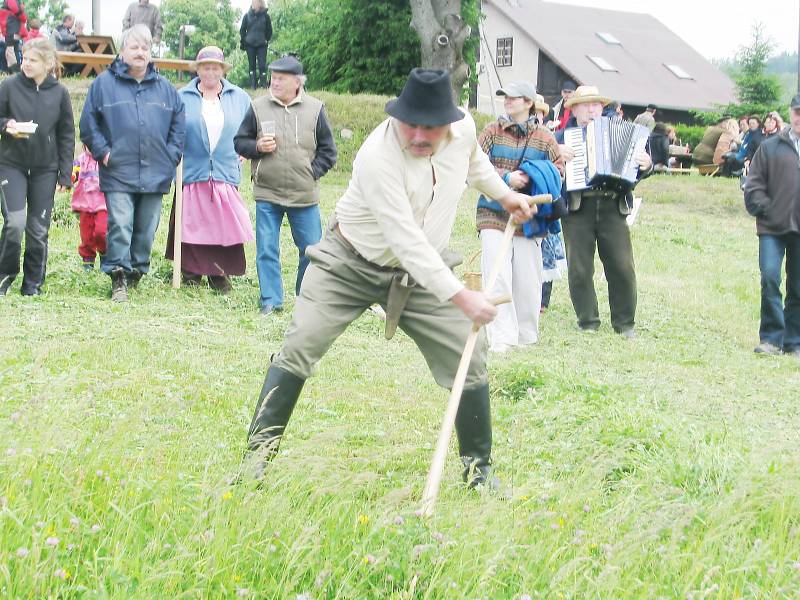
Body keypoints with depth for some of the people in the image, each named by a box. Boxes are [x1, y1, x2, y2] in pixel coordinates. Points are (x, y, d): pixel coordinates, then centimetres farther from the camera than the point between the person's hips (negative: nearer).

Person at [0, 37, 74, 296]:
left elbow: (67, 136, 5)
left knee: (39, 229, 4)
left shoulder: (59, 92, 0)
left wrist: (65, 173, 3)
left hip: (45, 168, 1)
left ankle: (33, 283, 18)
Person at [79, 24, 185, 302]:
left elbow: (178, 126, 16)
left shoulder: (165, 88, 11)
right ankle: (118, 280, -8)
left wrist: (171, 156, 5)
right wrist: (103, 152, -5)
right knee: (120, 226, -11)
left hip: (155, 174, 3)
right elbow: (88, 124, 4)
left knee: (146, 230, 8)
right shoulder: (104, 83, 2)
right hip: (118, 173, -3)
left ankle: (136, 273, 22)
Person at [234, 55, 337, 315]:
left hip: (305, 195, 0)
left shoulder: (314, 109, 1)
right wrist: (257, 147, -10)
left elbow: (328, 150, 7)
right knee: (267, 250, 2)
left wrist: (313, 172, -5)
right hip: (267, 194, 0)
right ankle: (271, 300, 12)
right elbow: (239, 142, 9)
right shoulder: (258, 107, 2)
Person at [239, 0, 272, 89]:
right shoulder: (247, 16, 1)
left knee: (262, 65, -7)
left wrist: (266, 40, 5)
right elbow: (242, 30, 9)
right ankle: (253, 86, 10)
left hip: (261, 45, -1)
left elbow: (269, 30, 9)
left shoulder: (265, 16, -1)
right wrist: (243, 42, 6)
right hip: (250, 45, 1)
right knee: (252, 65, 6)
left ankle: (264, 85, -5)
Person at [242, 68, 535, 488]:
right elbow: (406, 239, -36)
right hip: (350, 264, -5)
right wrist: (459, 296, -39)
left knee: (469, 360, -2)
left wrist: (503, 193, 23)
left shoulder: (464, 128, -11)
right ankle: (261, 446, -2)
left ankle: (478, 468, 13)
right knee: (299, 346, -15)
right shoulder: (378, 156, -32)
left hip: (423, 269, 5)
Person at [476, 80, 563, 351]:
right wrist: (505, 178, -13)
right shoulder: (492, 131, 4)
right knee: (497, 278, -10)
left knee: (527, 279, 4)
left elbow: (559, 170, 12)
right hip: (494, 215, -1)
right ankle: (501, 337, -7)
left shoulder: (544, 138, 7)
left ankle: (526, 335, 19)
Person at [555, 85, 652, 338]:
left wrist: (645, 165, -6)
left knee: (622, 267, 0)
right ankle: (588, 322, 12)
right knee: (580, 269, 0)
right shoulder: (563, 137, 12)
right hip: (577, 210, -1)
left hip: (613, 208, 1)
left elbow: (637, 171, 16)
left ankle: (625, 323, 11)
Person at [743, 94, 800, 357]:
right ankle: (771, 338, -3)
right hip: (773, 227, -1)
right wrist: (766, 210, -6)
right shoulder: (771, 147, 5)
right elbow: (753, 186, 5)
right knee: (770, 277, -12)